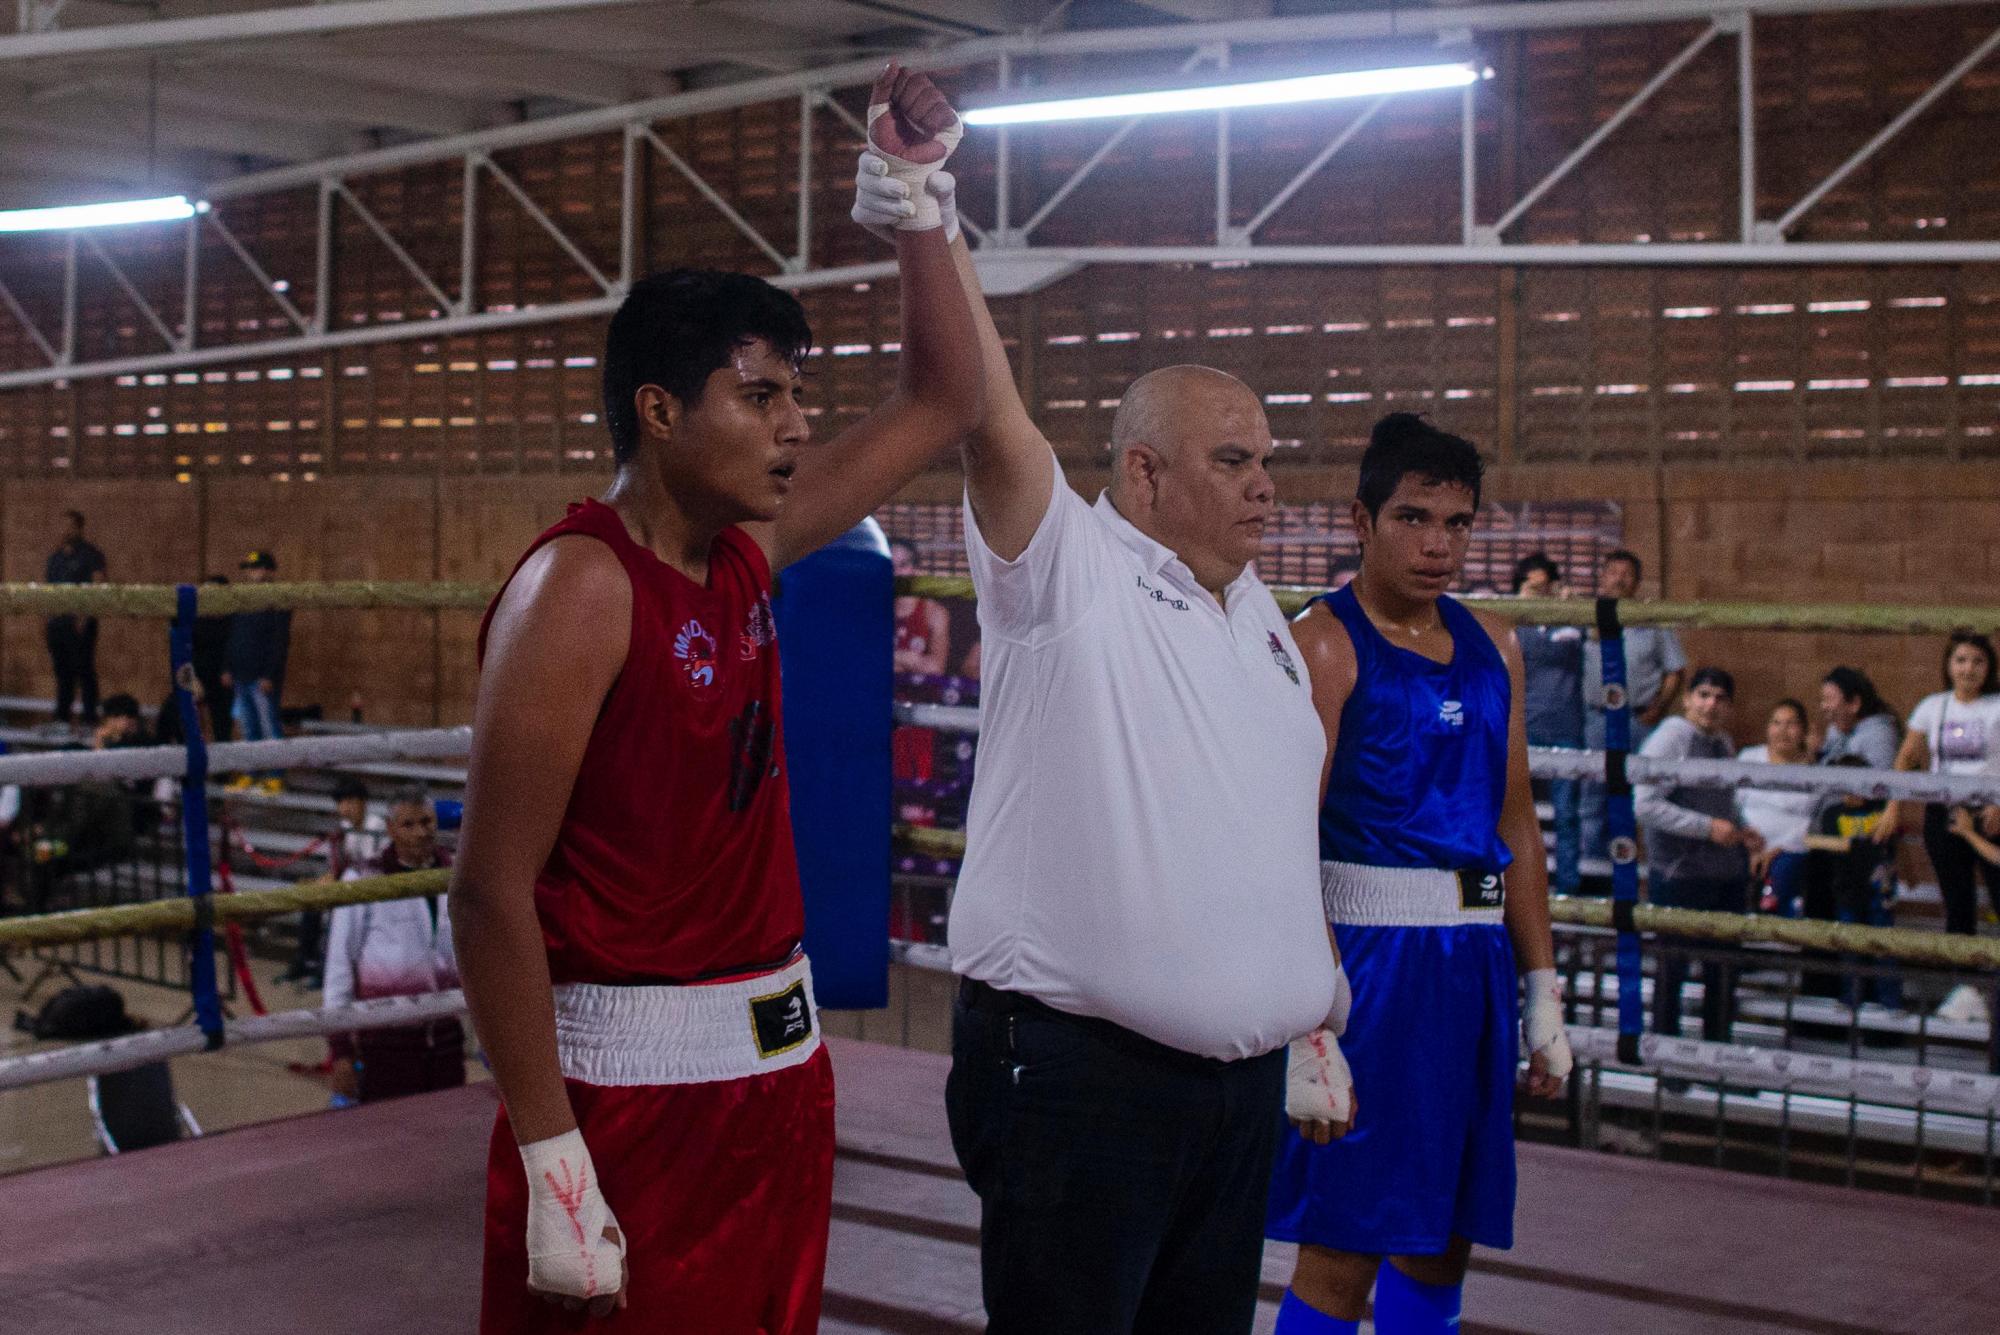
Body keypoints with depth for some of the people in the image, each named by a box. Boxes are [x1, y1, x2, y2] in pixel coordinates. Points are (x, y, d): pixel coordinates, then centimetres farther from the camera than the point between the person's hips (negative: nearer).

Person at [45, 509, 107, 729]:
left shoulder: (91, 554, -1)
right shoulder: (55, 555, 19)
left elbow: (98, 586, -9)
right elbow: (44, 583, 21)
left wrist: (84, 616, -17)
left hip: (80, 622, -6)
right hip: (56, 620, 6)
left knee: (84, 669, -6)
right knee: (62, 670, 9)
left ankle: (90, 717, -4)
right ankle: (62, 717, 13)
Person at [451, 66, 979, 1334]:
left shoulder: (749, 550, 7)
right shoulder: (580, 587, -16)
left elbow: (942, 403, 18)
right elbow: (492, 892, -18)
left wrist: (918, 192, 10)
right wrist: (550, 1158, -22)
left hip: (781, 1070, 8)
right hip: (635, 1090, -8)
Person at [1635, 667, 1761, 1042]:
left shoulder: (1723, 743, 14)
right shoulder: (1670, 738, -10)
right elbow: (1644, 804, -19)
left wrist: (1742, 833, 8)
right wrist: (1708, 827, -18)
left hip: (1727, 872, 7)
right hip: (1679, 873, -7)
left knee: (1724, 965, 12)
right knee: (1673, 964, 1)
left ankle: (1718, 1043, 23)